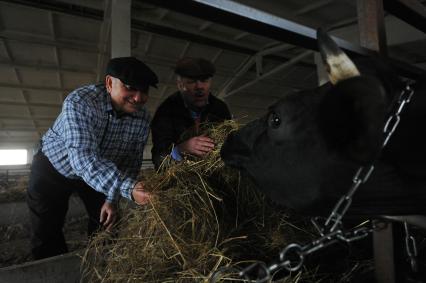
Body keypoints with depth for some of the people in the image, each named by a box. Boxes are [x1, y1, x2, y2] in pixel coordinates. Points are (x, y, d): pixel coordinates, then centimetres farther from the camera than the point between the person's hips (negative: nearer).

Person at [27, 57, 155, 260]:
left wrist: (113, 199, -19)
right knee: (46, 236, 3)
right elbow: (83, 157, -47)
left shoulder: (142, 119, -20)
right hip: (54, 167, -3)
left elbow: (131, 162, -11)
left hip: (97, 173, 4)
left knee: (106, 226, 9)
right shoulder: (79, 102, -35)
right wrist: (128, 188, -58)